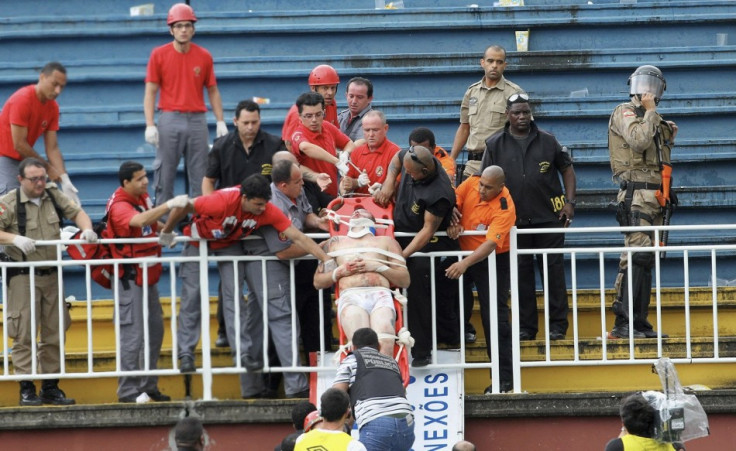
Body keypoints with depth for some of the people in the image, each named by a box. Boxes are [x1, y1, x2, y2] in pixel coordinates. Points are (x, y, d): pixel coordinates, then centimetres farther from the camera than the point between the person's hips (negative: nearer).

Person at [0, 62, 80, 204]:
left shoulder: (53, 107, 2)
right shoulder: (22, 100, -20)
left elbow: (52, 148, 1)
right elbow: (19, 144, -20)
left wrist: (65, 181, -12)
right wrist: (47, 168, -12)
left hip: (22, 160, 7)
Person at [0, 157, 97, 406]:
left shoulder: (54, 196, 6)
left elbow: (77, 212, 11)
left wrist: (86, 229, -8)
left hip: (52, 275, 5)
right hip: (23, 276, -5)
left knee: (54, 334, 8)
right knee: (24, 334, -6)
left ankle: (51, 388, 16)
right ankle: (26, 389, -2)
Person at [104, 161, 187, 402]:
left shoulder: (143, 197, 8)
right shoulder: (119, 206, -19)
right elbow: (138, 221, -40)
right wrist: (169, 205, -44)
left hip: (148, 275, 9)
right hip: (130, 278, -9)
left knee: (155, 330, 14)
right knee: (133, 334, -8)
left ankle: (148, 386, 24)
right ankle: (128, 391, -3)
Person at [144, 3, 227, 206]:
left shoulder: (204, 56, 7)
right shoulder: (158, 55, 2)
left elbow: (213, 91, 12)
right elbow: (150, 92, 0)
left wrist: (220, 121, 3)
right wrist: (150, 125, -9)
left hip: (197, 120, 2)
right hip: (170, 119, -2)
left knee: (200, 176, 2)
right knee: (164, 176, -3)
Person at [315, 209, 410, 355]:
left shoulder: (387, 241, 32)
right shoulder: (336, 242, 35)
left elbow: (405, 281, 21)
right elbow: (318, 281, 28)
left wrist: (378, 266, 6)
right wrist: (340, 271, 9)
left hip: (381, 295, 0)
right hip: (350, 296, 0)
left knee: (385, 346, -33)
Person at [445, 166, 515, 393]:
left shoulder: (505, 208, -27)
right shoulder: (471, 183, -11)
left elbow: (491, 244, -34)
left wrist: (465, 263, -45)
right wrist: (452, 222, -18)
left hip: (494, 260, -6)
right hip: (463, 253, 6)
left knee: (494, 316, -9)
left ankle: (504, 377, -7)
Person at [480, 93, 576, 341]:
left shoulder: (547, 141, 5)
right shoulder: (495, 145, 5)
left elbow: (567, 170, 11)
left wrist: (570, 202, 0)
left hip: (549, 216, -1)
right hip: (514, 219, 1)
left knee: (553, 269, -1)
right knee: (521, 272, 4)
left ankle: (558, 324, 5)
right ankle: (526, 327, 10)